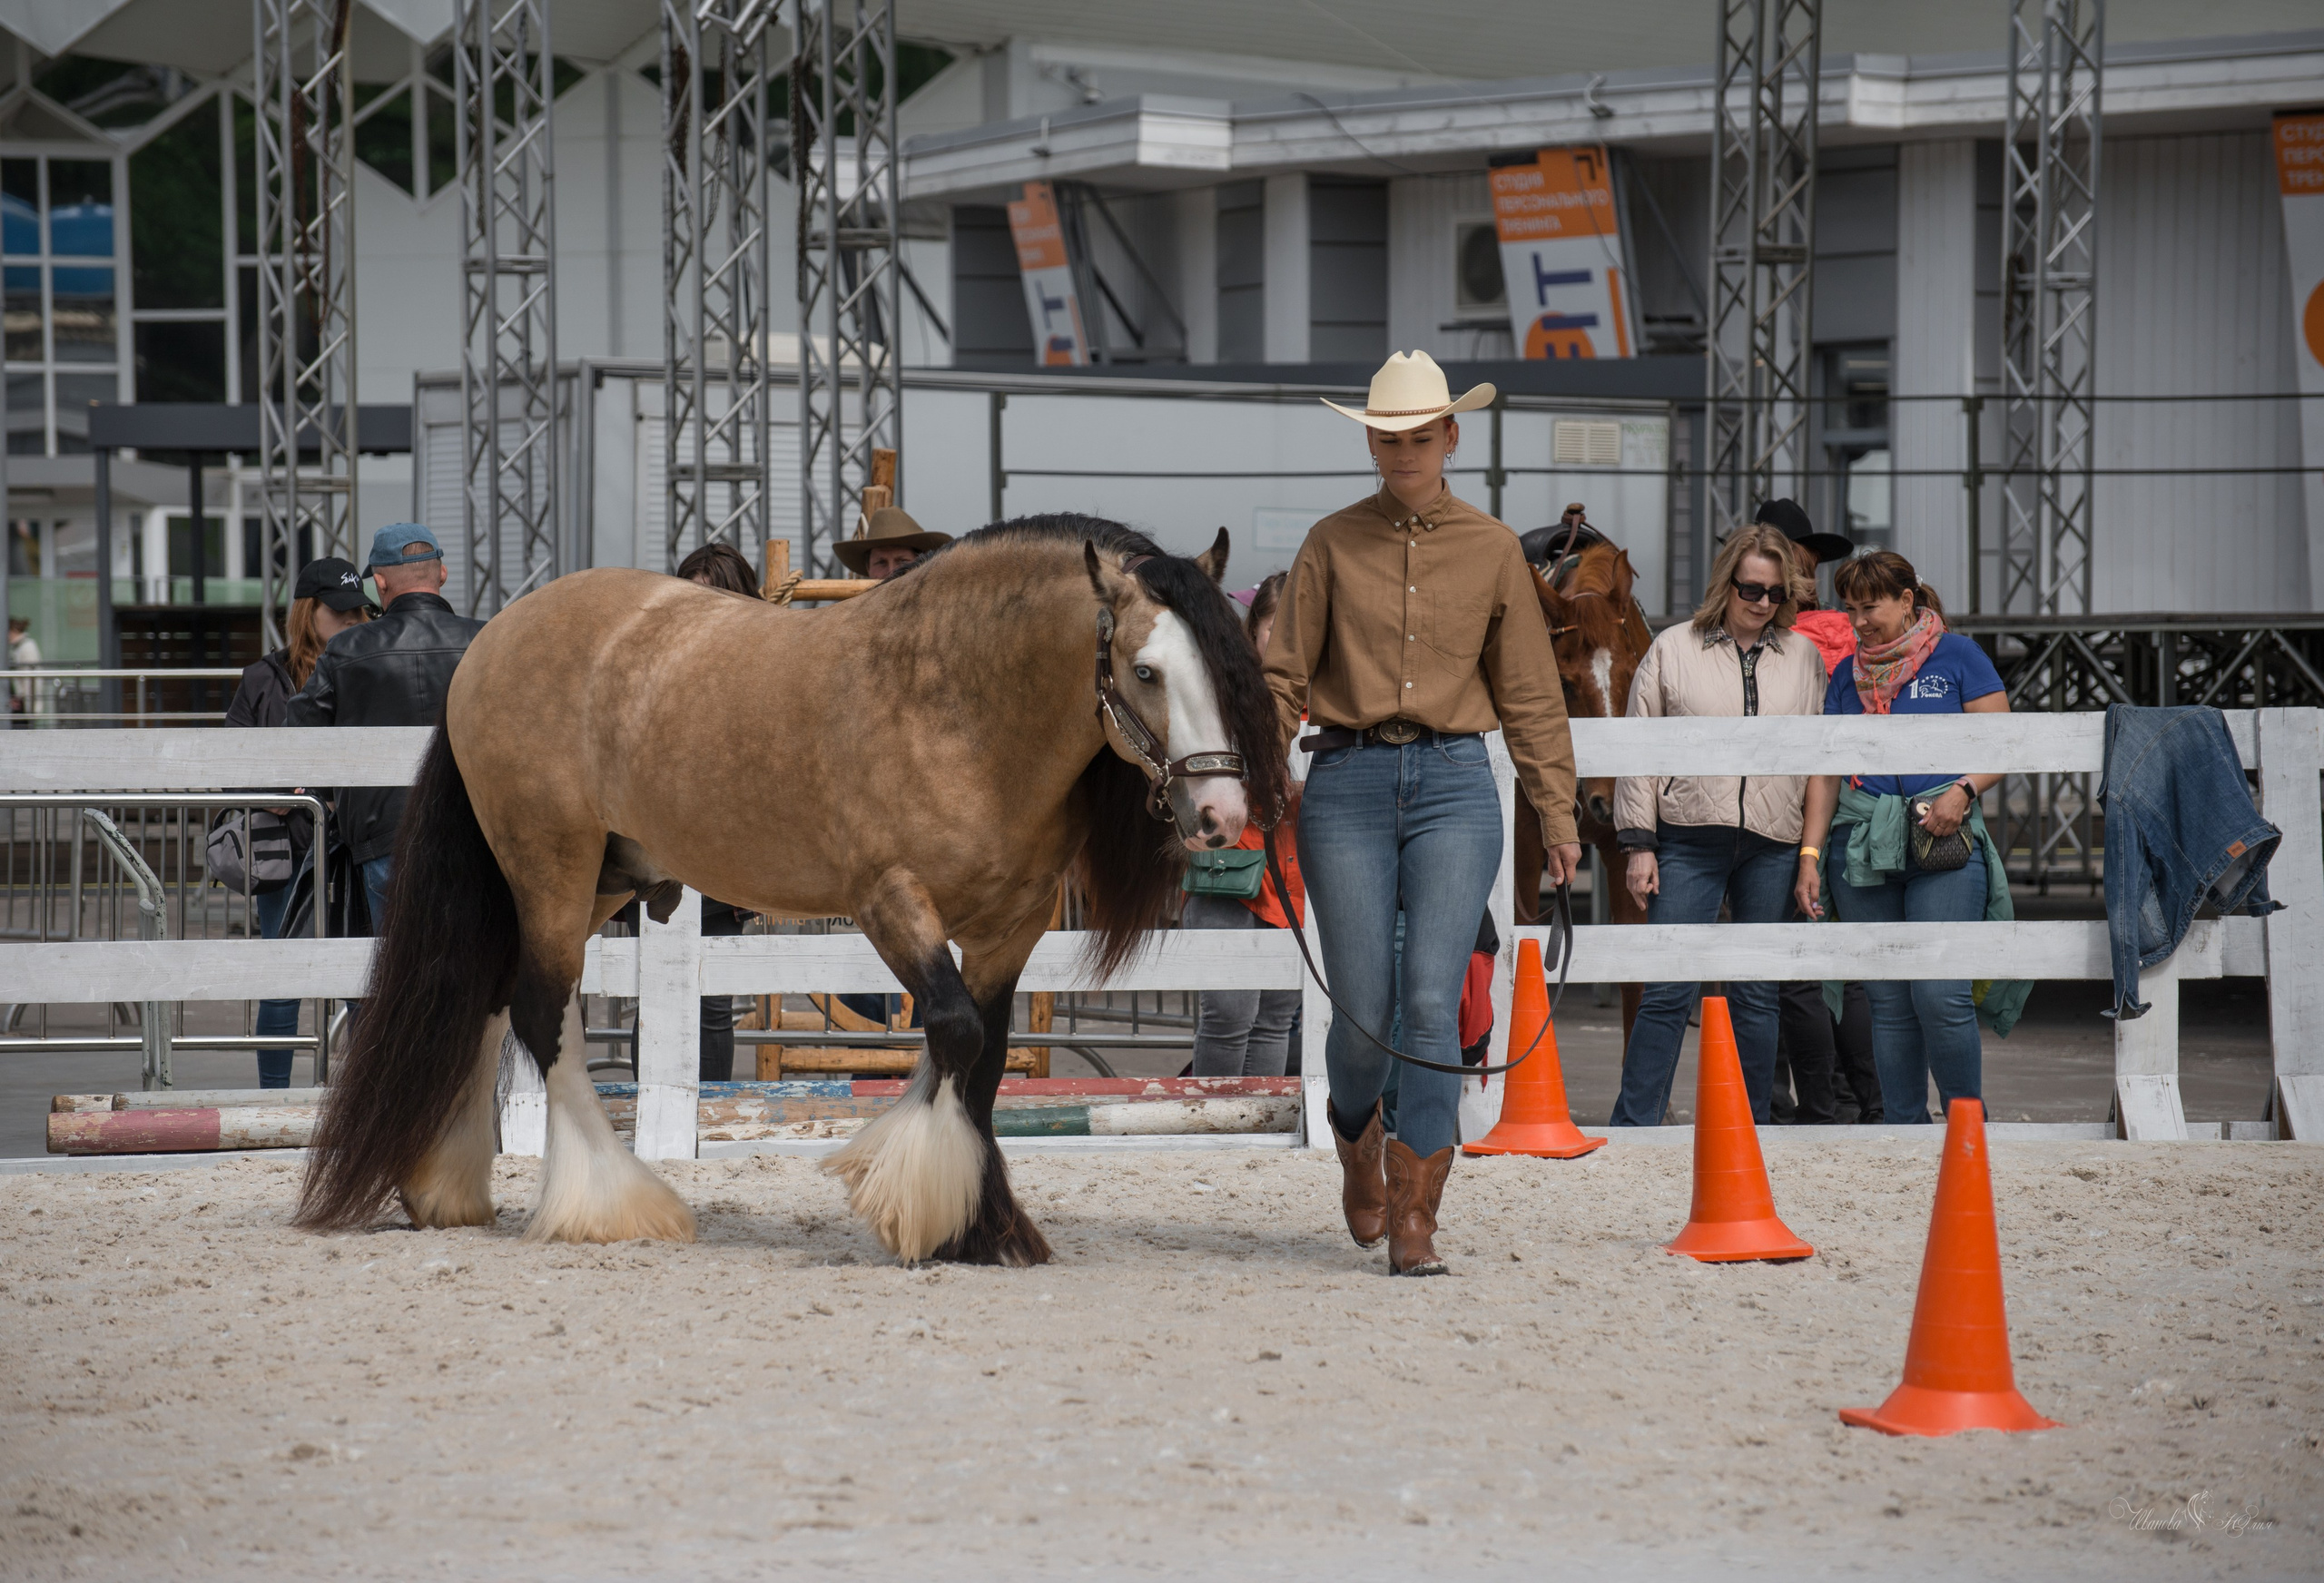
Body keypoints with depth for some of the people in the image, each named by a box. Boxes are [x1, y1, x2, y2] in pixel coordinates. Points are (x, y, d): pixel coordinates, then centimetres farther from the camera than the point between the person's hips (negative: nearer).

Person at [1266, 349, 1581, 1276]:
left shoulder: (1492, 550, 8)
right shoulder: (1333, 545, 6)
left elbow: (1529, 695, 11)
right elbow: (1284, 677, 6)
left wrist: (1558, 817, 9)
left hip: (1453, 786, 0)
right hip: (1348, 785, 0)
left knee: (1433, 1003, -11)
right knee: (1363, 1012, -2)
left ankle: (1413, 1223, -8)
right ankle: (1358, 1141, 31)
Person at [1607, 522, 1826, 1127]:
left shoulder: (1804, 657, 12)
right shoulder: (1674, 649, 5)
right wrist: (1639, 844, -1)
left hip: (1772, 847, 2)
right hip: (1690, 842, -2)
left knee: (1757, 996, 6)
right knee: (1668, 992, -6)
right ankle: (1633, 1127, -2)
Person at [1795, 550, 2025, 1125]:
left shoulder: (1957, 657, 4)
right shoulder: (1848, 676, 16)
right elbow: (1826, 771, 14)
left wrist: (1962, 791, -15)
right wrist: (1810, 855, 5)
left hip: (1944, 846, -4)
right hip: (1863, 850, 4)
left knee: (1940, 994, -13)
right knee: (1888, 1003, 4)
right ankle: (1904, 1133, 10)